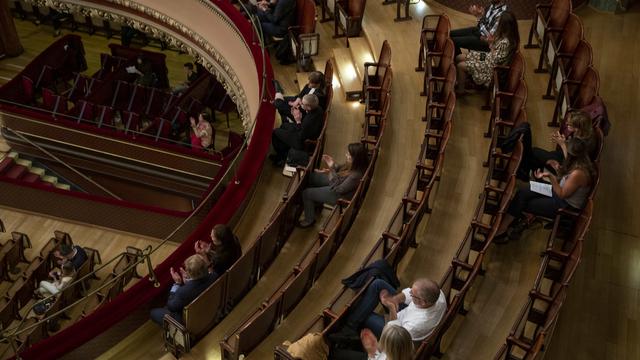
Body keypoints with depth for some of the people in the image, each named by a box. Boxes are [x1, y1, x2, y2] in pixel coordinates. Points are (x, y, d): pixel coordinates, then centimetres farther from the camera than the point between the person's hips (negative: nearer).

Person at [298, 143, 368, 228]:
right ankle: (316, 202, 38)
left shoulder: (356, 176, -40)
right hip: (339, 181, 9)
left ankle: (309, 220, 27)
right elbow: (342, 169, 4)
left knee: (306, 193, 1)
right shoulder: (355, 165, -16)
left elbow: (338, 190, -30)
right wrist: (334, 165, -14)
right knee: (311, 176, 16)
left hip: (340, 195, -9)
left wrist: (332, 171, -33)